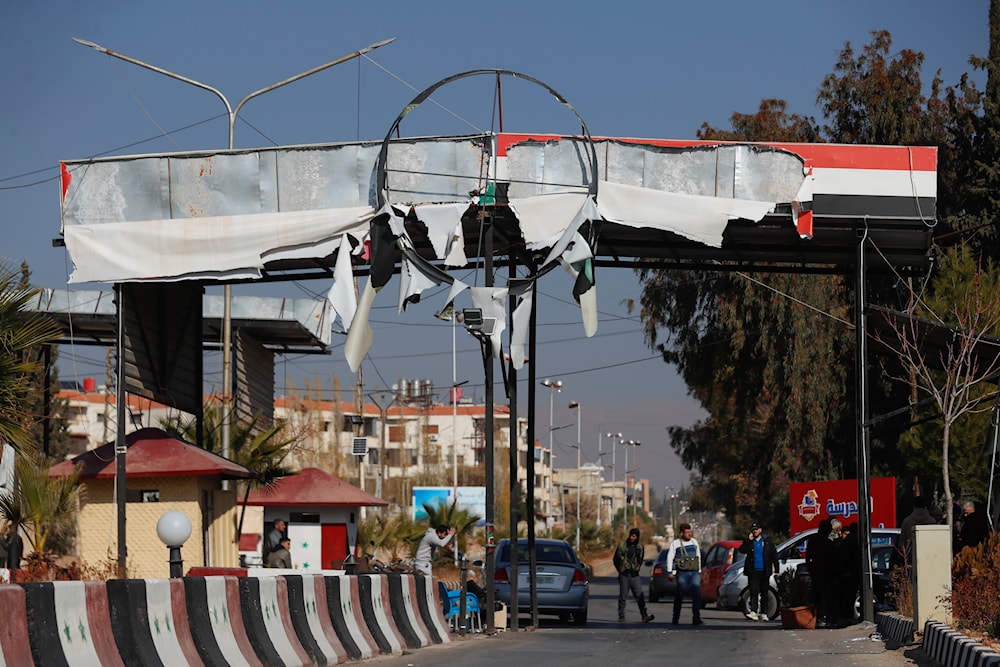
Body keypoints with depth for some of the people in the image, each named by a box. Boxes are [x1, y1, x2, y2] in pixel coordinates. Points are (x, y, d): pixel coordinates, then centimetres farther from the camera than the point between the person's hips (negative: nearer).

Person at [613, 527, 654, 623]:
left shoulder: (640, 547, 6)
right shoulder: (622, 546, -2)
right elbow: (615, 559, 7)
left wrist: (636, 568, 12)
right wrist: (620, 570, 7)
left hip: (634, 575, 2)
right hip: (624, 575, -2)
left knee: (640, 595, -7)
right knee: (622, 596, 3)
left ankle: (644, 616, -11)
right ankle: (621, 616, 10)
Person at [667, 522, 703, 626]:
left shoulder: (694, 542, 17)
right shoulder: (675, 543, 5)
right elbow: (670, 558, 1)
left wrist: (699, 571, 22)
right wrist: (670, 572, -8)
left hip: (694, 573, 3)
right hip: (682, 573, -3)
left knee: (697, 594, -9)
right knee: (679, 596, -1)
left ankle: (696, 619, -10)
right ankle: (675, 619, 9)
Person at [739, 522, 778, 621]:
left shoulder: (767, 540, 5)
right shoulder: (748, 541, 7)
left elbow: (774, 555, 6)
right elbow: (742, 550, -7)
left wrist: (776, 570, 2)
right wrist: (748, 540, -12)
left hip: (764, 571, 1)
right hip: (753, 571, -1)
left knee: (764, 593, 7)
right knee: (754, 591, -12)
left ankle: (763, 613, 13)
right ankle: (753, 612, -19)